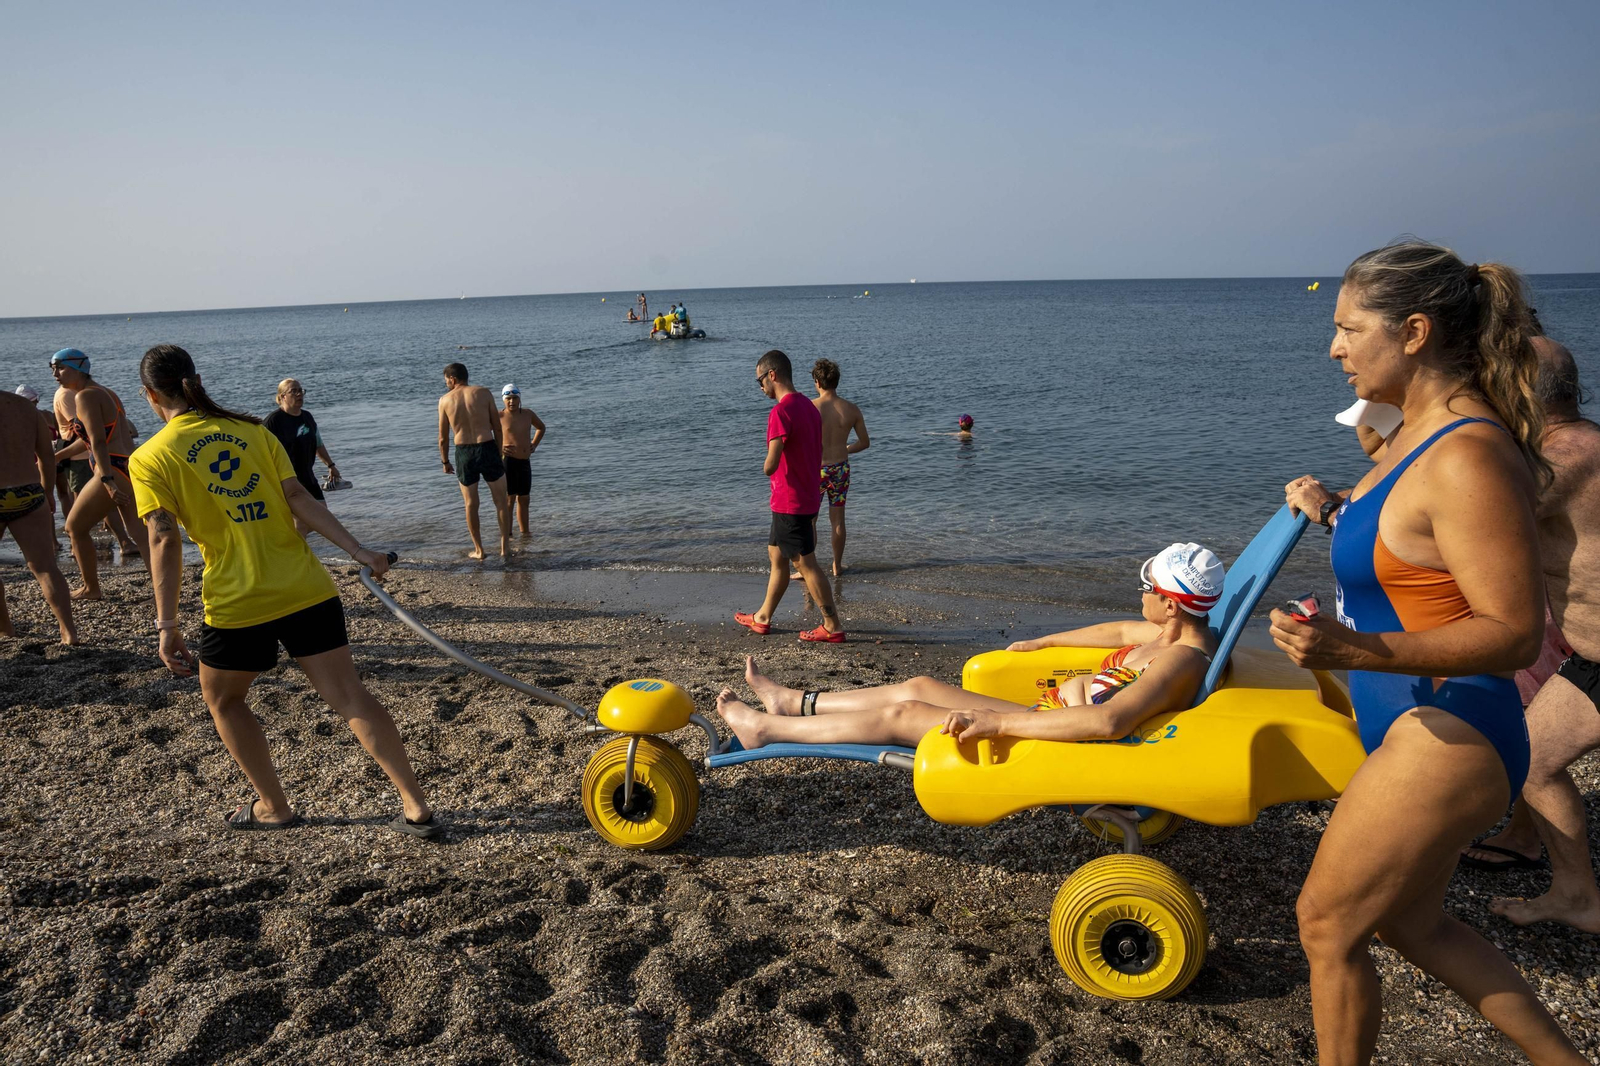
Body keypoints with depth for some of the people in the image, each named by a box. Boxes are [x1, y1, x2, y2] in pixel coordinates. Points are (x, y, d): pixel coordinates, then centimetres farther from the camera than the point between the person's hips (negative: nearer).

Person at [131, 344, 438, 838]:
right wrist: (356, 549, -2)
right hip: (307, 590, 3)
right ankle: (416, 807, 0)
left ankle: (273, 806, 28)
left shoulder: (149, 459, 0)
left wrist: (167, 625, -9)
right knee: (350, 696, 3)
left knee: (222, 701, 24)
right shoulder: (253, 430, 9)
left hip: (237, 606, -3)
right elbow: (300, 500, 0)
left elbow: (165, 541, -10)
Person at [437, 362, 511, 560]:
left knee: (471, 504, 13)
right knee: (501, 501, 11)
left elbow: (443, 438, 4)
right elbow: (497, 427, 1)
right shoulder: (483, 392, 1)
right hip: (487, 448, 0)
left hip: (464, 453, 1)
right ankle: (505, 547, 11)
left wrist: (445, 461, 17)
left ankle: (478, 550, 19)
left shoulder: (445, 400, 2)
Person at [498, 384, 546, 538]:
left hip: (525, 462, 6)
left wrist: (534, 445, 15)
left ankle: (525, 532, 22)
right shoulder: (499, 416, -6)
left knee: (523, 499, 13)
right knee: (509, 499, -7)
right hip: (508, 460, -6)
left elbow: (541, 428, 27)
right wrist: (497, 447, -15)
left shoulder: (528, 413, 9)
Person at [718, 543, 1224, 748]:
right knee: (921, 687, 13)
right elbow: (1122, 632, 24)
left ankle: (764, 729, 7)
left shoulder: (1181, 661, -27)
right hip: (1047, 716, 10)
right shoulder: (1181, 633, 3)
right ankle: (794, 703, 28)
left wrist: (994, 722, -42)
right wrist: (1040, 643, 33)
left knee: (903, 714, -7)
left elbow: (1110, 721, -43)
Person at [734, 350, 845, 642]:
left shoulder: (781, 412, -20)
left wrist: (765, 467, -1)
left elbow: (770, 466, -26)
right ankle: (762, 618, 30)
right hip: (808, 499, 10)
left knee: (806, 564, -1)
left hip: (790, 503, -10)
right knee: (776, 556, 19)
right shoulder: (810, 408, 10)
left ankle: (833, 626, 6)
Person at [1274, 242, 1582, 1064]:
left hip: (1446, 741, -10)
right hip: (1417, 728, 10)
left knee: (1327, 922, 7)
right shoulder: (1421, 432, 6)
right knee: (1411, 922, 25)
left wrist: (1358, 649, -37)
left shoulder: (1468, 456, -24)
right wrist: (1335, 511, 6)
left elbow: (1513, 633, -25)